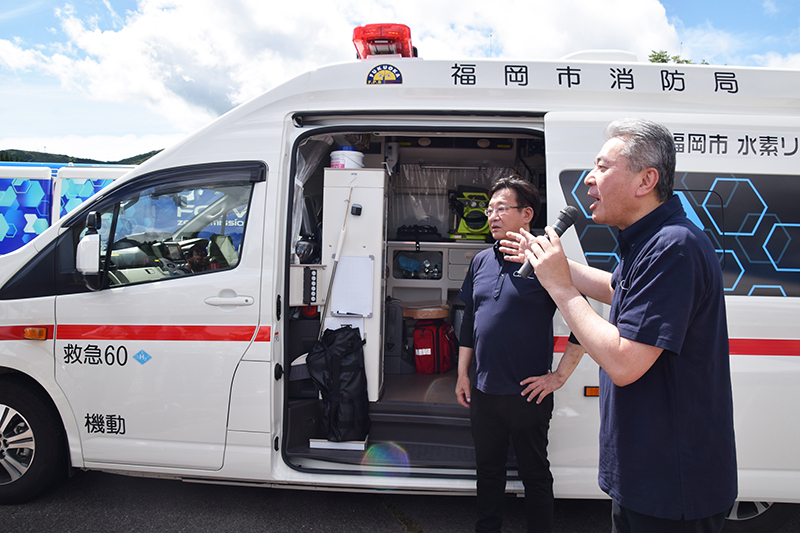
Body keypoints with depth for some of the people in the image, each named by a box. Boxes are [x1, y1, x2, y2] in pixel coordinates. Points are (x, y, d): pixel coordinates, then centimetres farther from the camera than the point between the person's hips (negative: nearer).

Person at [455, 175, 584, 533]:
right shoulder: (481, 262, 8)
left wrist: (559, 376, -11)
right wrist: (463, 374, 14)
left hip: (528, 393, -6)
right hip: (483, 392, 6)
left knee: (535, 474, 11)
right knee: (488, 470, 20)